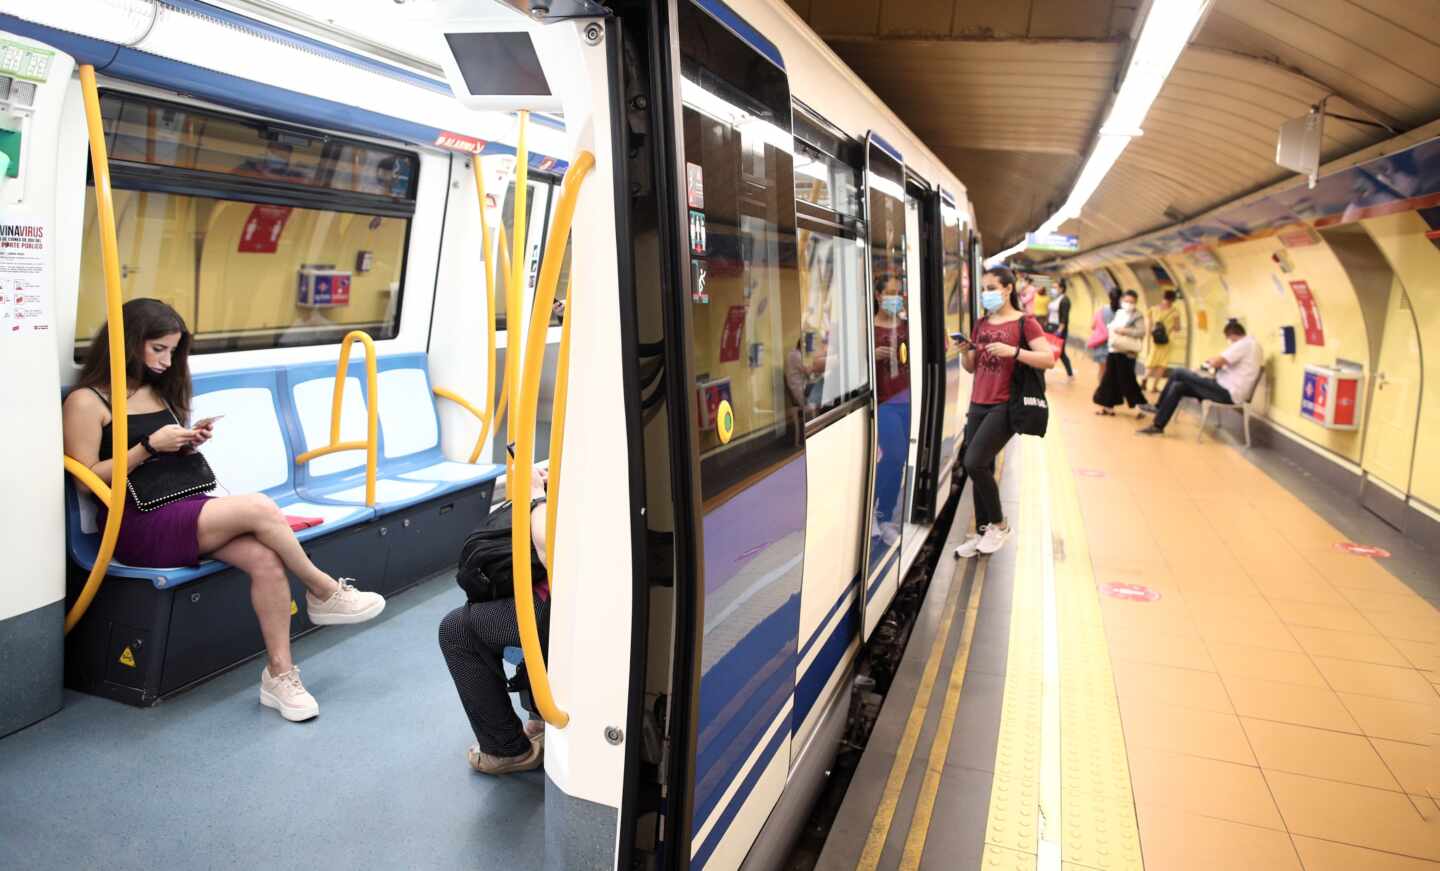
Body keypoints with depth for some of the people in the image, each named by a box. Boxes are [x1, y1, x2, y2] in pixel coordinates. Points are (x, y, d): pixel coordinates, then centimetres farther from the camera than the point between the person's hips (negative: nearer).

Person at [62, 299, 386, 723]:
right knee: (259, 509, -28)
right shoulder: (86, 401, -4)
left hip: (182, 507, 7)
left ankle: (279, 672, -17)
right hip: (136, 525, -7)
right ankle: (325, 592, -8)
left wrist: (187, 443, 3)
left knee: (266, 558, -23)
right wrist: (150, 445, -15)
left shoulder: (158, 391, 16)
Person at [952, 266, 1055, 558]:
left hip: (1006, 405, -6)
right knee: (980, 469, 7)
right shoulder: (981, 324, 13)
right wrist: (964, 352, -3)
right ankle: (982, 533, 18)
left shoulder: (1025, 322, -6)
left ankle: (999, 525, 5)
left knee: (974, 463, -15)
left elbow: (1049, 359, -14)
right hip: (978, 405, 7)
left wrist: (1013, 351, -25)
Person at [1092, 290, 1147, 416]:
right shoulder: (1118, 313, 12)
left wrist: (1125, 331, -22)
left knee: (1127, 380, -5)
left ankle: (1141, 407, 8)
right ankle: (1108, 407, 18)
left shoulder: (1138, 316, -6)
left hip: (1127, 353, -7)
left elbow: (1141, 332, -17)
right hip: (1113, 351, 7)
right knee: (1110, 379, 9)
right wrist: (1110, 329, -2)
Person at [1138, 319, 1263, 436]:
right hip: (1230, 391, 10)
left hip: (1227, 392, -10)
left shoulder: (1243, 344, -14)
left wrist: (1211, 360, 4)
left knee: (1178, 373, -9)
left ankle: (1158, 407, 5)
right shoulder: (1252, 344, 16)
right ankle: (1158, 426, 6)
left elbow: (1216, 363, -19)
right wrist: (1218, 362, 10)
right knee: (1178, 386, 6)